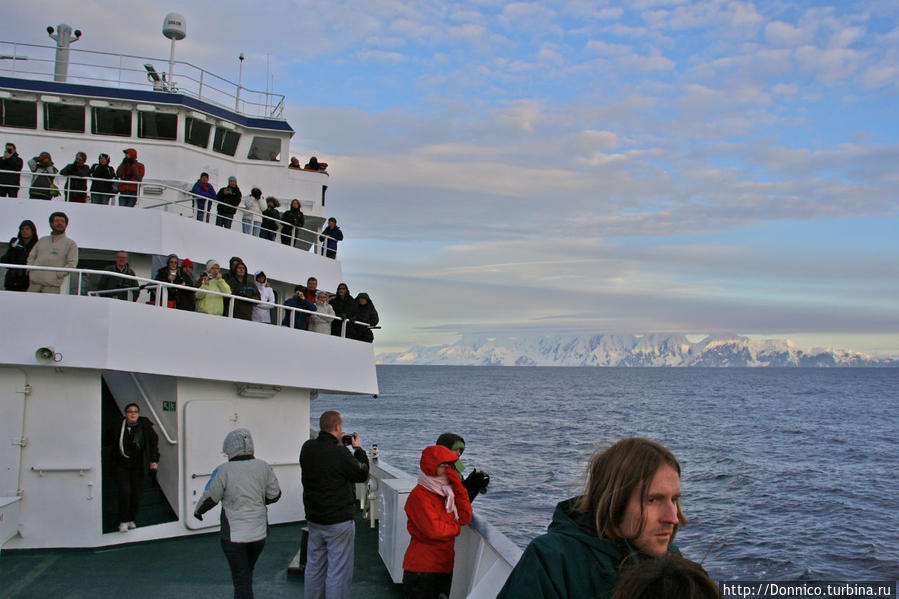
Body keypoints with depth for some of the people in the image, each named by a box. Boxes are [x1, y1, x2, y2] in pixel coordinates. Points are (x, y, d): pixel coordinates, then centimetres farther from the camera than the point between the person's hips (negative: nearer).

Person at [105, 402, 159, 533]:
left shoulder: (145, 426, -2)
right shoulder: (118, 427, -4)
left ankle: (132, 520, 22)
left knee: (136, 494, 4)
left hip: (138, 467, 1)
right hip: (121, 467, -1)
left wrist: (154, 460, 6)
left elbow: (155, 442, 8)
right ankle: (123, 522, 0)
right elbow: (108, 440, 12)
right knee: (124, 492, -11)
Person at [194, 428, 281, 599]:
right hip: (259, 533, 4)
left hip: (234, 534, -4)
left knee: (241, 579, 3)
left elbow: (209, 497, -7)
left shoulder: (224, 470, -14)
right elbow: (274, 495, 3)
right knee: (247, 573, 24)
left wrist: (198, 511, 14)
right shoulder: (264, 467, -3)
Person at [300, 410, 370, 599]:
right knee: (338, 572, 1)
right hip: (339, 522, -7)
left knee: (314, 567, 18)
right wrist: (358, 449, 5)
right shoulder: (340, 454, -22)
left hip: (313, 519, 7)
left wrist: (336, 443, 11)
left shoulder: (307, 448, -2)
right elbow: (362, 474, -8)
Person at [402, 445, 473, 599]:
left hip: (445, 566, 8)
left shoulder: (446, 492, 9)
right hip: (421, 568, -8)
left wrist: (457, 487, -8)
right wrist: (456, 527, -6)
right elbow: (433, 530, -25)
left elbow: (465, 518, 0)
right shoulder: (419, 495, -17)